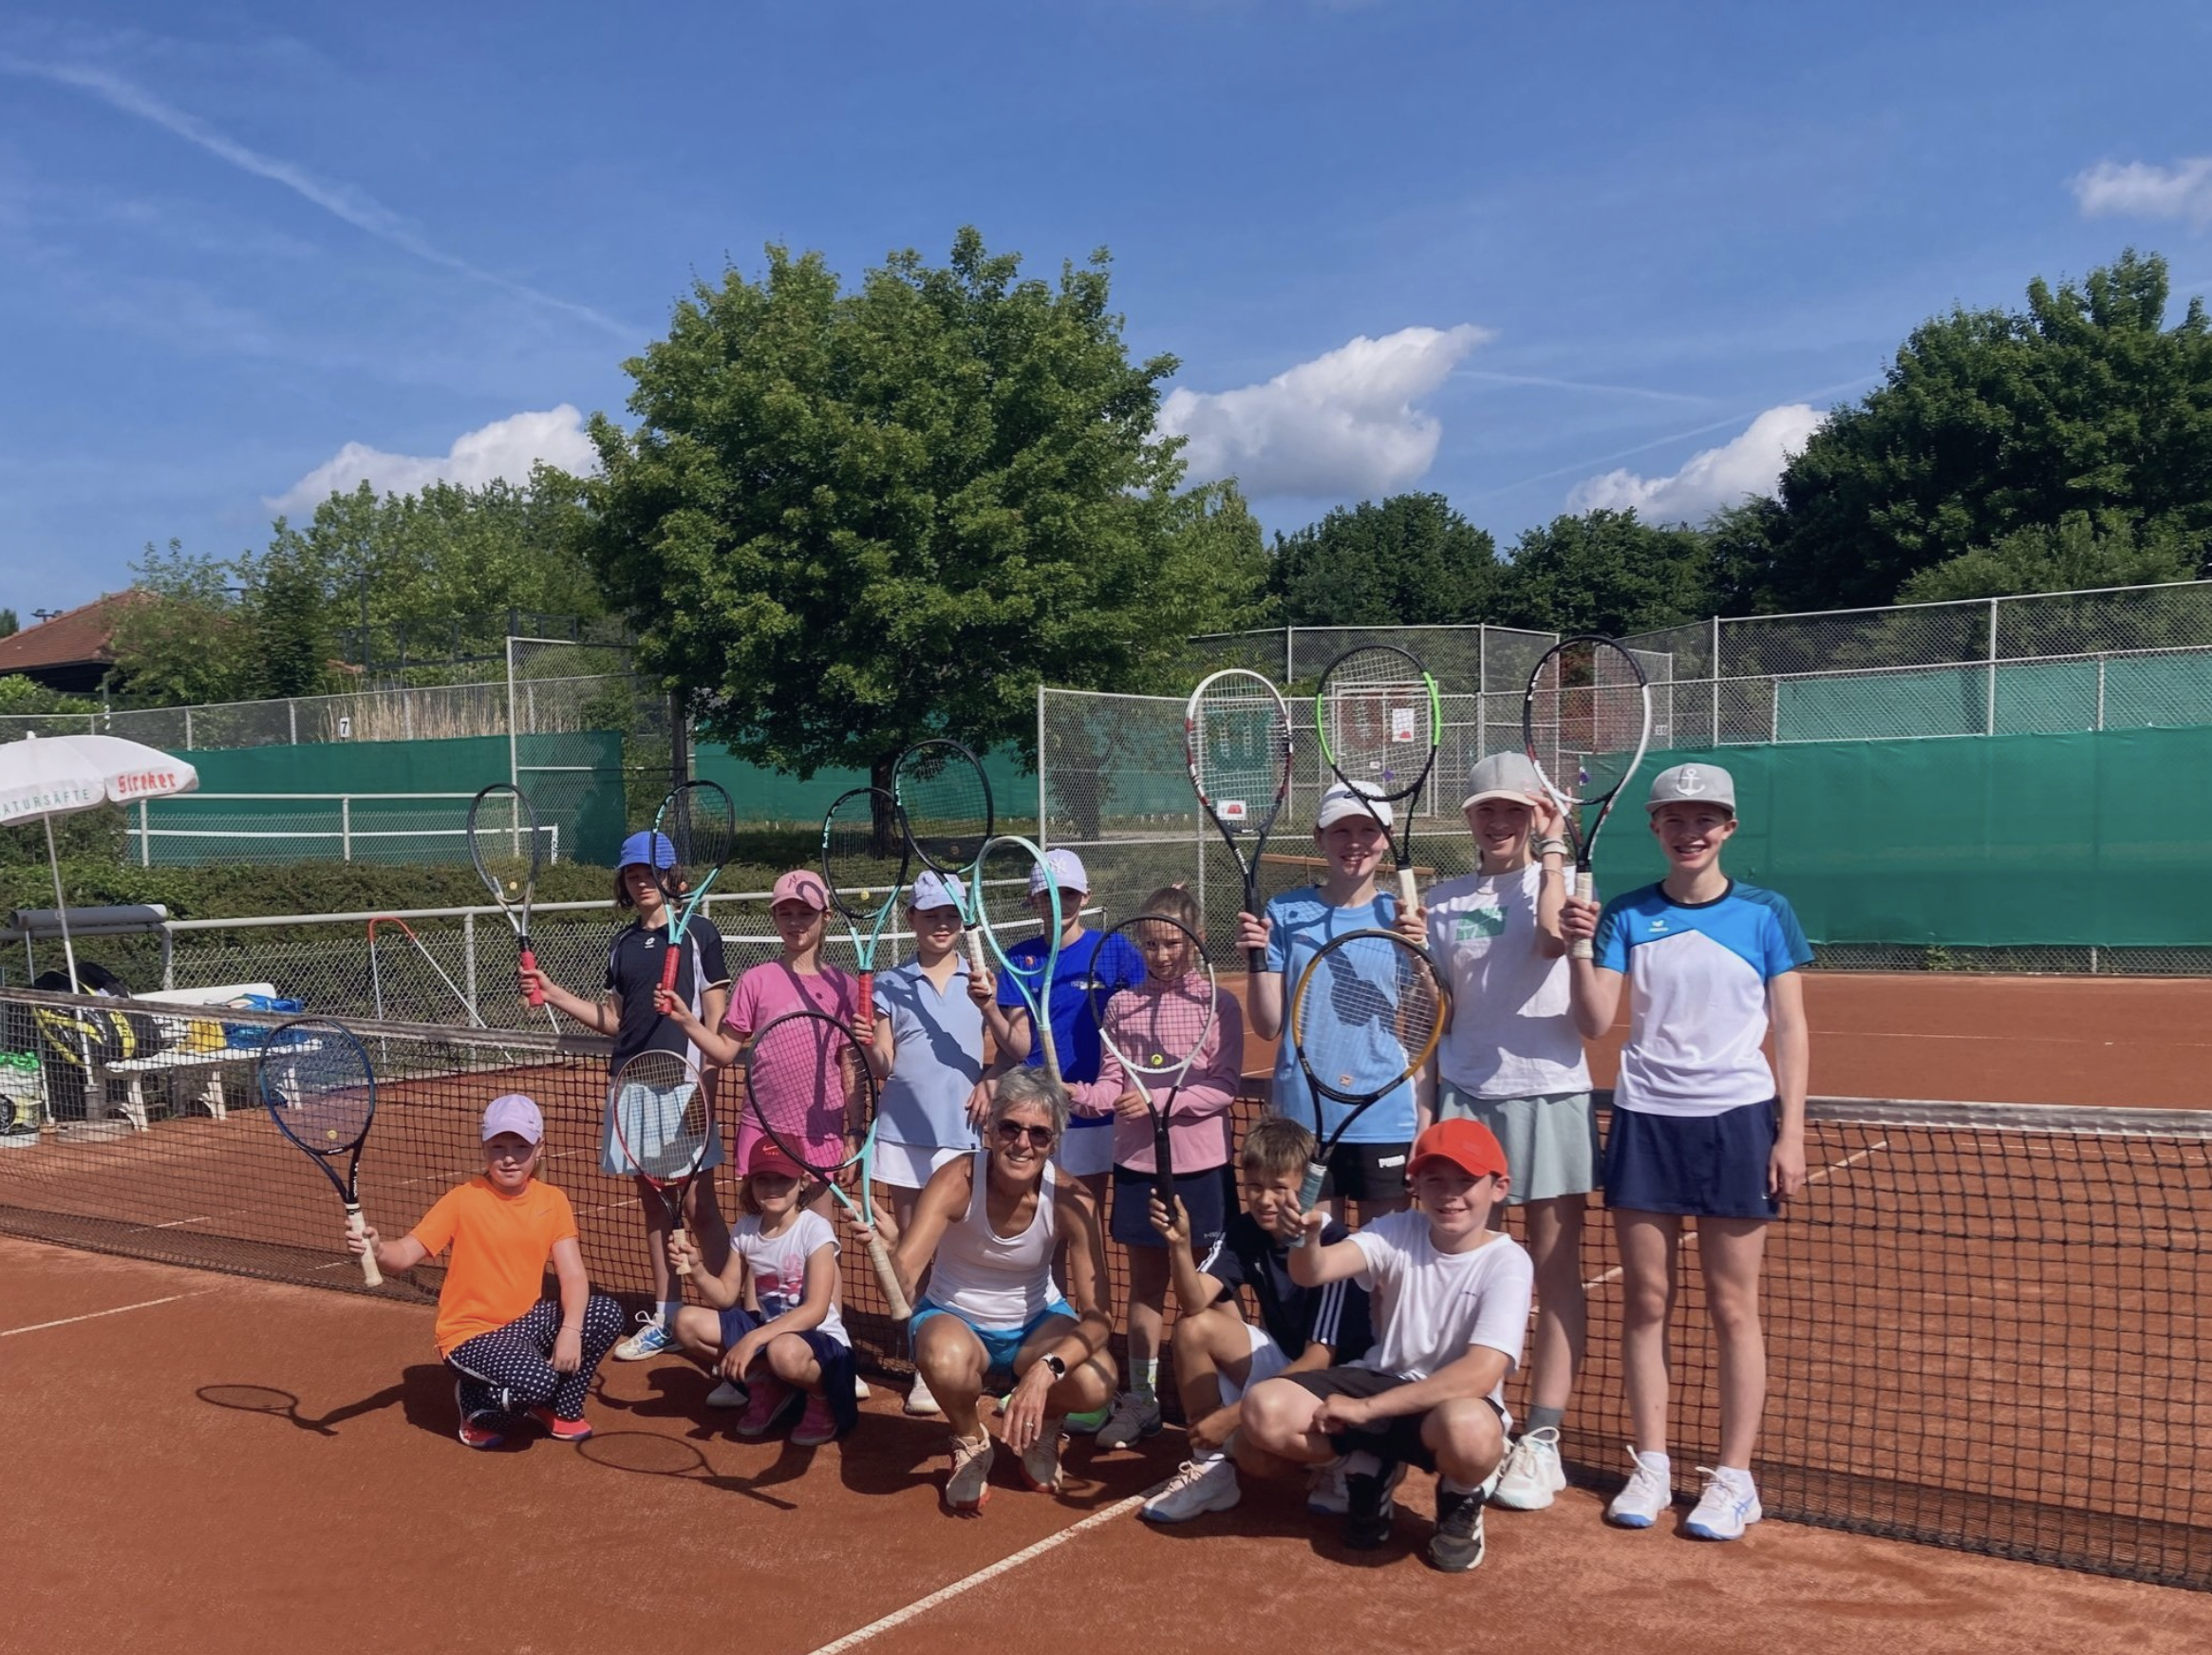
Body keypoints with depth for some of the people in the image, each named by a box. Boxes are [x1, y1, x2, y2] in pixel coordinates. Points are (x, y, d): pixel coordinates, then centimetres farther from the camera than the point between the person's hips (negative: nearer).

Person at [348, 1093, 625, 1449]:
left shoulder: (552, 1201, -1)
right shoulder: (463, 1200, -12)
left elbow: (573, 1275, -8)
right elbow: (405, 1253, -20)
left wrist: (570, 1330, -25)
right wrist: (377, 1250, -44)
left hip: (525, 1321, 5)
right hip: (470, 1335, -5)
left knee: (606, 1313, -18)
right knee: (537, 1380, -33)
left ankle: (563, 1409, 7)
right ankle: (479, 1407, 4)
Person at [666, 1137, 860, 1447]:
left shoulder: (815, 1229, -17)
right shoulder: (744, 1230, 0)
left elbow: (816, 1311, -25)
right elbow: (726, 1296, 6)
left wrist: (753, 1339, -33)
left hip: (821, 1340, -6)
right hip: (768, 1330, 6)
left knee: (784, 1351, -41)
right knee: (687, 1322, -10)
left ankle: (823, 1399, -4)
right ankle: (767, 1386, 6)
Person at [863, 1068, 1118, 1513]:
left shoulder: (1071, 1201, -22)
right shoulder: (956, 1182, -26)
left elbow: (1099, 1314, -24)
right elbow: (904, 1281, -37)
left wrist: (1046, 1369, -41)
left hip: (1036, 1324, 1)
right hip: (954, 1318, -1)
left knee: (1095, 1383, -29)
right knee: (944, 1360, -38)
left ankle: (1042, 1427, 9)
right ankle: (970, 1443, -1)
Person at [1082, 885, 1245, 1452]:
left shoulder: (1220, 1005, -4)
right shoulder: (1122, 1005, 5)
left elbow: (1225, 1086, -10)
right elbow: (1113, 1078, 3)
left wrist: (1160, 1100, -20)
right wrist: (1089, 1095, -19)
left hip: (1200, 1162, -3)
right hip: (1137, 1161, 3)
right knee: (1146, 1281, 11)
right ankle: (1140, 1399, 19)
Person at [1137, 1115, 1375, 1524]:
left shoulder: (1332, 1245, -23)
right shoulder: (1244, 1231, -4)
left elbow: (1318, 1360, -25)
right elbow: (1194, 1303, -19)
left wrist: (1231, 1414, -25)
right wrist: (1179, 1244, -38)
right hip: (1282, 1360, 7)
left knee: (1257, 1446, -31)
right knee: (1193, 1328, -15)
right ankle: (1210, 1470, -5)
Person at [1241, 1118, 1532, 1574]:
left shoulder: (1507, 1262, -15)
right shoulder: (1398, 1233, -6)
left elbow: (1480, 1373, -26)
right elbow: (1313, 1272, -22)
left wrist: (1367, 1408, -26)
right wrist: (1307, 1234, -47)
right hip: (1377, 1380, 4)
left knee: (1468, 1430, -41)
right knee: (1265, 1410, -20)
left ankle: (1460, 1502, -1)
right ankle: (1371, 1468, 10)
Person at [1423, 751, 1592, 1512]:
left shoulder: (1564, 879, 2)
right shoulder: (1442, 900, 9)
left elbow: (1553, 938, -21)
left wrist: (1550, 848, -9)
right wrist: (1424, 1097, 6)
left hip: (1550, 1093, -2)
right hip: (1466, 1095, 3)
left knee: (1556, 1272, 2)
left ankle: (1541, 1441, 7)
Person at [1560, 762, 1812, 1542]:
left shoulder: (1765, 914, 1)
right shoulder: (1627, 916, 3)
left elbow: (1790, 1028, 2)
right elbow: (1595, 1023, -2)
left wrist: (1791, 1132, -3)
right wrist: (1581, 949, -19)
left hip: (1736, 1120, -1)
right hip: (1646, 1119, 2)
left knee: (1732, 1306, 3)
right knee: (1645, 1300, 6)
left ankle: (1733, 1476, 14)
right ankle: (1651, 1466, 18)